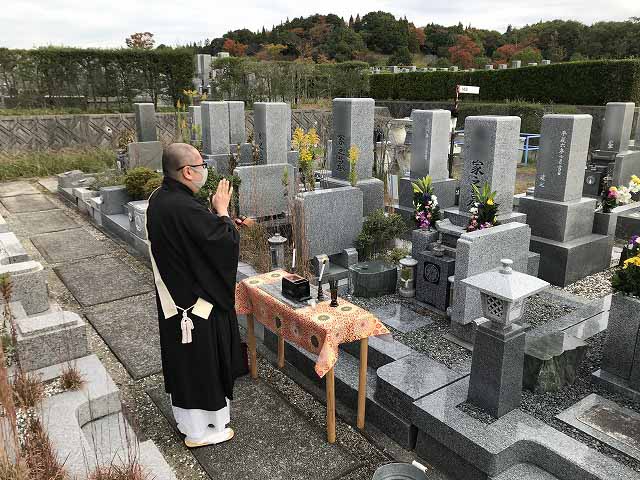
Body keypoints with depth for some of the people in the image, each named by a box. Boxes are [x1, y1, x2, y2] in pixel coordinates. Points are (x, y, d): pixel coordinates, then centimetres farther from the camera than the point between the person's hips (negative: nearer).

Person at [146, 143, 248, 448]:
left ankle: (185, 419, 42)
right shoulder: (184, 208, -30)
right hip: (196, 302, -9)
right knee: (201, 363, 9)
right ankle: (200, 431, 27)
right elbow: (227, 241, -23)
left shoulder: (159, 199, 1)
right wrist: (222, 211, -9)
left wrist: (215, 215, 2)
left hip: (172, 299, 9)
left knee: (182, 361, 23)